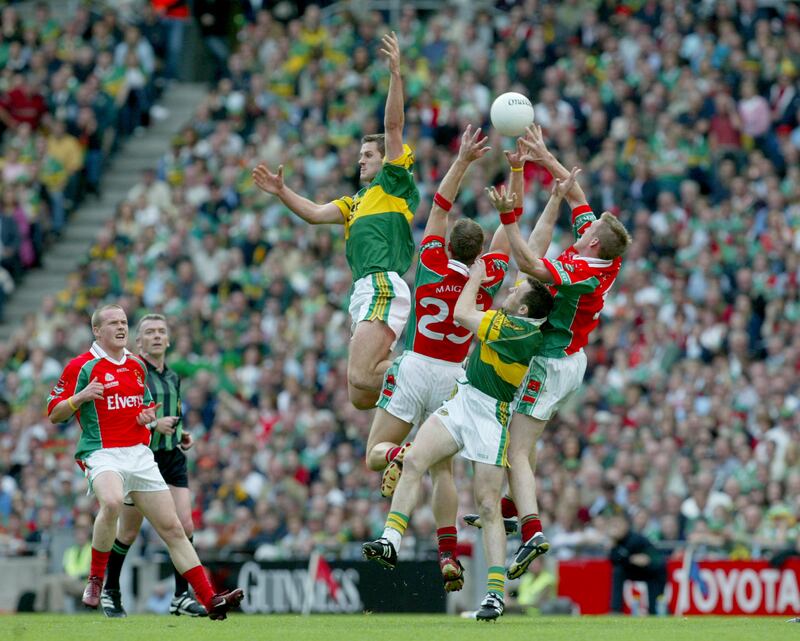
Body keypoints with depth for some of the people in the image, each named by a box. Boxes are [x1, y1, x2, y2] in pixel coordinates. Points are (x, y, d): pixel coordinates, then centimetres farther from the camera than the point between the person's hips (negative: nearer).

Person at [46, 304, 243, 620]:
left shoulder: (137, 365, 16)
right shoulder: (81, 366, -2)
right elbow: (54, 414, -1)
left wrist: (149, 416, 6)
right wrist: (81, 396, -20)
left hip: (140, 454, 6)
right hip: (102, 453, -6)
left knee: (173, 528, 2)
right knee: (112, 502, -37)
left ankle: (209, 599, 2)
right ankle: (95, 579, -19)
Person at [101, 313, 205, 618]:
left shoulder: (173, 377, 14)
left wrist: (182, 435, 9)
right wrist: (153, 423, -22)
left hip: (172, 458, 5)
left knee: (185, 526, -7)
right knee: (128, 533, 3)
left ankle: (181, 596, -2)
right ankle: (109, 591, 22)